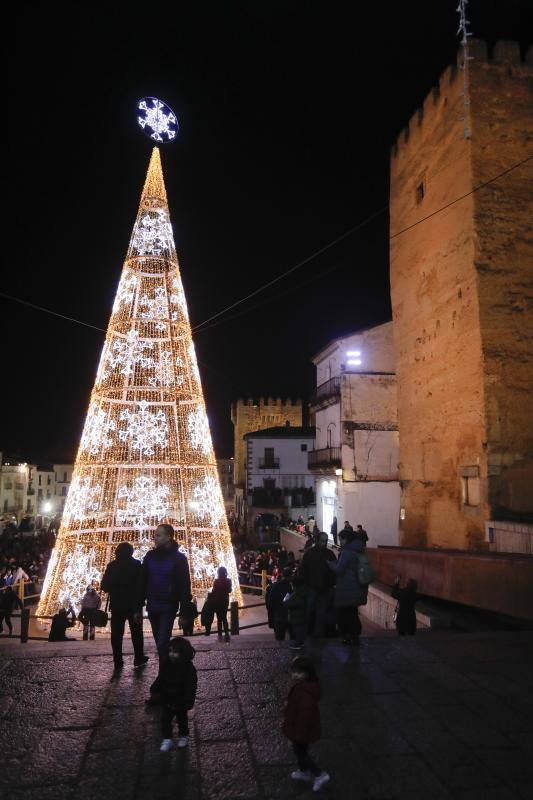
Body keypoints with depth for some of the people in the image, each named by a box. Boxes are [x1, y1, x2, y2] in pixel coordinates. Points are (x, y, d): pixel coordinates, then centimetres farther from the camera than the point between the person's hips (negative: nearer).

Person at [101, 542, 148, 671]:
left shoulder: (112, 566, -1)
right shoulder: (136, 565, -7)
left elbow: (104, 586, -1)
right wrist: (139, 604, -1)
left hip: (116, 605, 1)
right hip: (133, 604, -1)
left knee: (116, 633, 6)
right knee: (136, 632, 11)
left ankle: (118, 661, 5)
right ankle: (139, 658, 13)